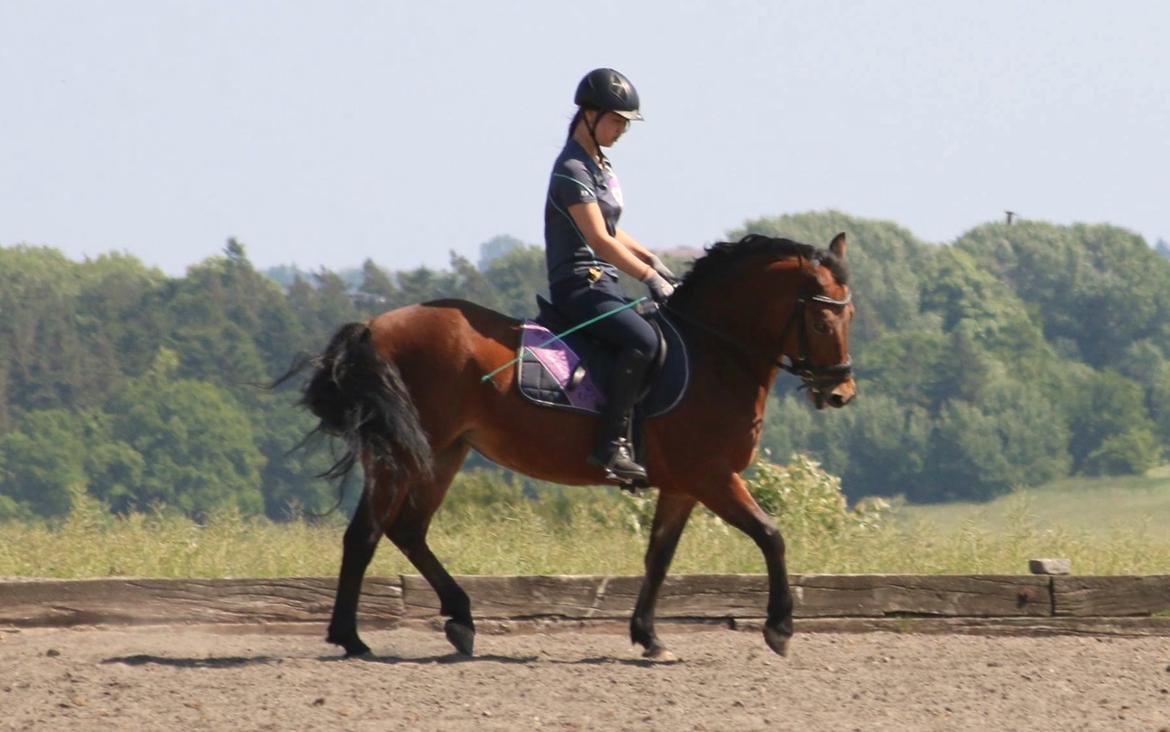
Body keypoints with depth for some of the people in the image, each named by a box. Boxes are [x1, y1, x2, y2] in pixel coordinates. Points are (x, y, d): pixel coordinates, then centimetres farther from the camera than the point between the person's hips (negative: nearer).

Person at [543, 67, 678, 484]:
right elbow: (598, 240, -20)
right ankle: (612, 446, -34)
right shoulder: (573, 170, -14)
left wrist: (648, 258, 13)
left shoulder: (600, 166, 17)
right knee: (643, 339, -31)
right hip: (578, 284, -10)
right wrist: (650, 278, -19)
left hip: (601, 284, 10)